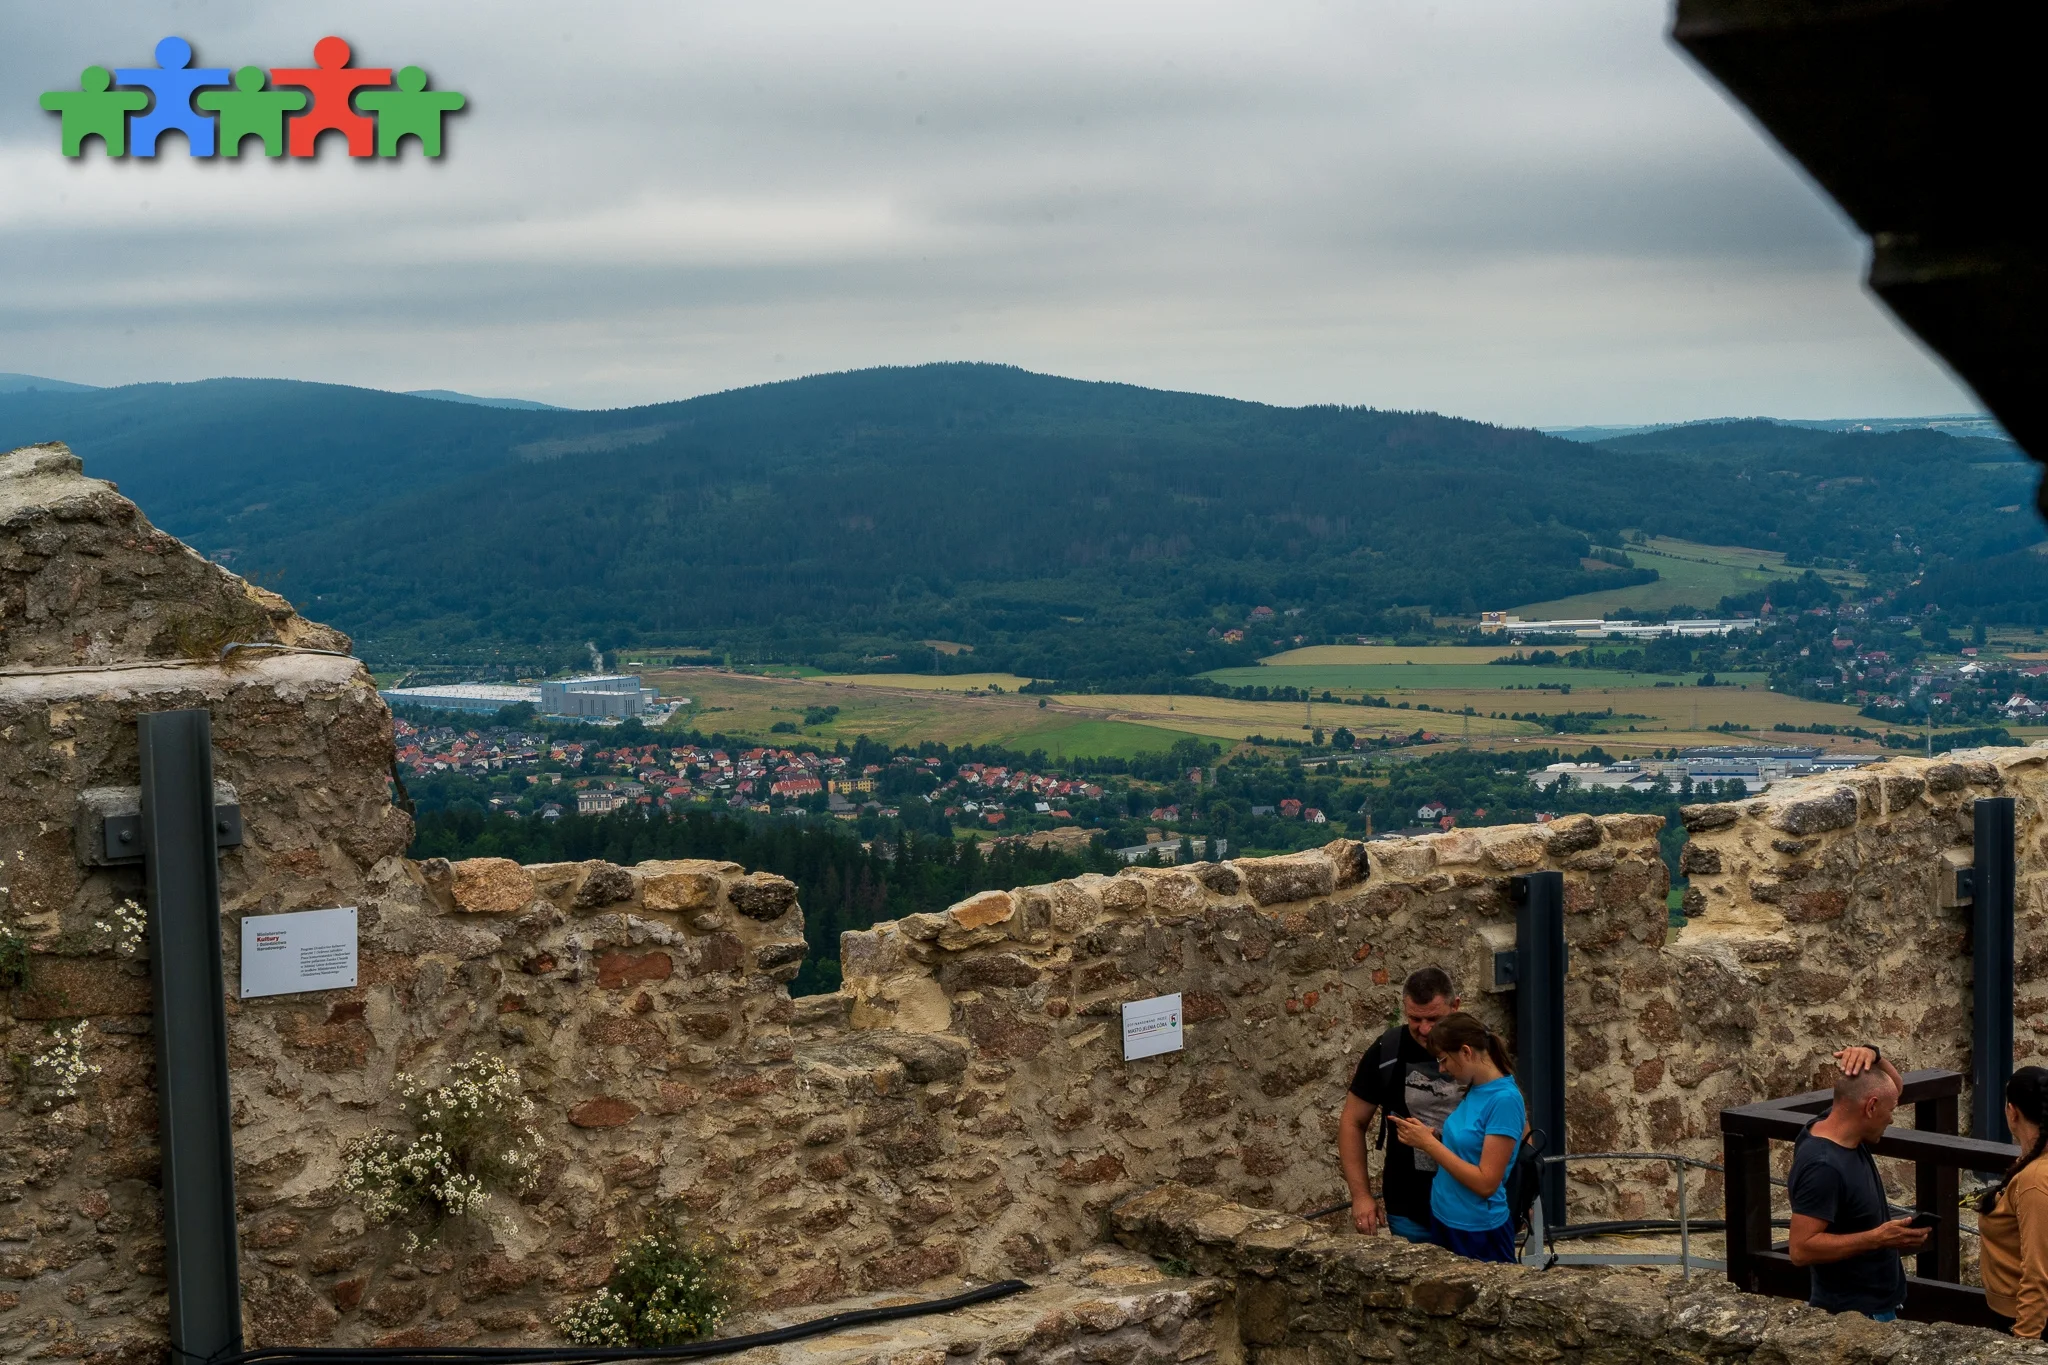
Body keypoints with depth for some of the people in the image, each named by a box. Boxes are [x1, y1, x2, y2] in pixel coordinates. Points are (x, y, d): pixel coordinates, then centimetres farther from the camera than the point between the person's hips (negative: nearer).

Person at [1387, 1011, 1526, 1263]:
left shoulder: (1504, 1100, -20)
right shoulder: (1475, 1091, 5)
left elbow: (1486, 1183, -22)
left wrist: (1429, 1143, -18)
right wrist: (1424, 1137, -5)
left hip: (1480, 1233, -8)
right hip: (1444, 1221, 8)